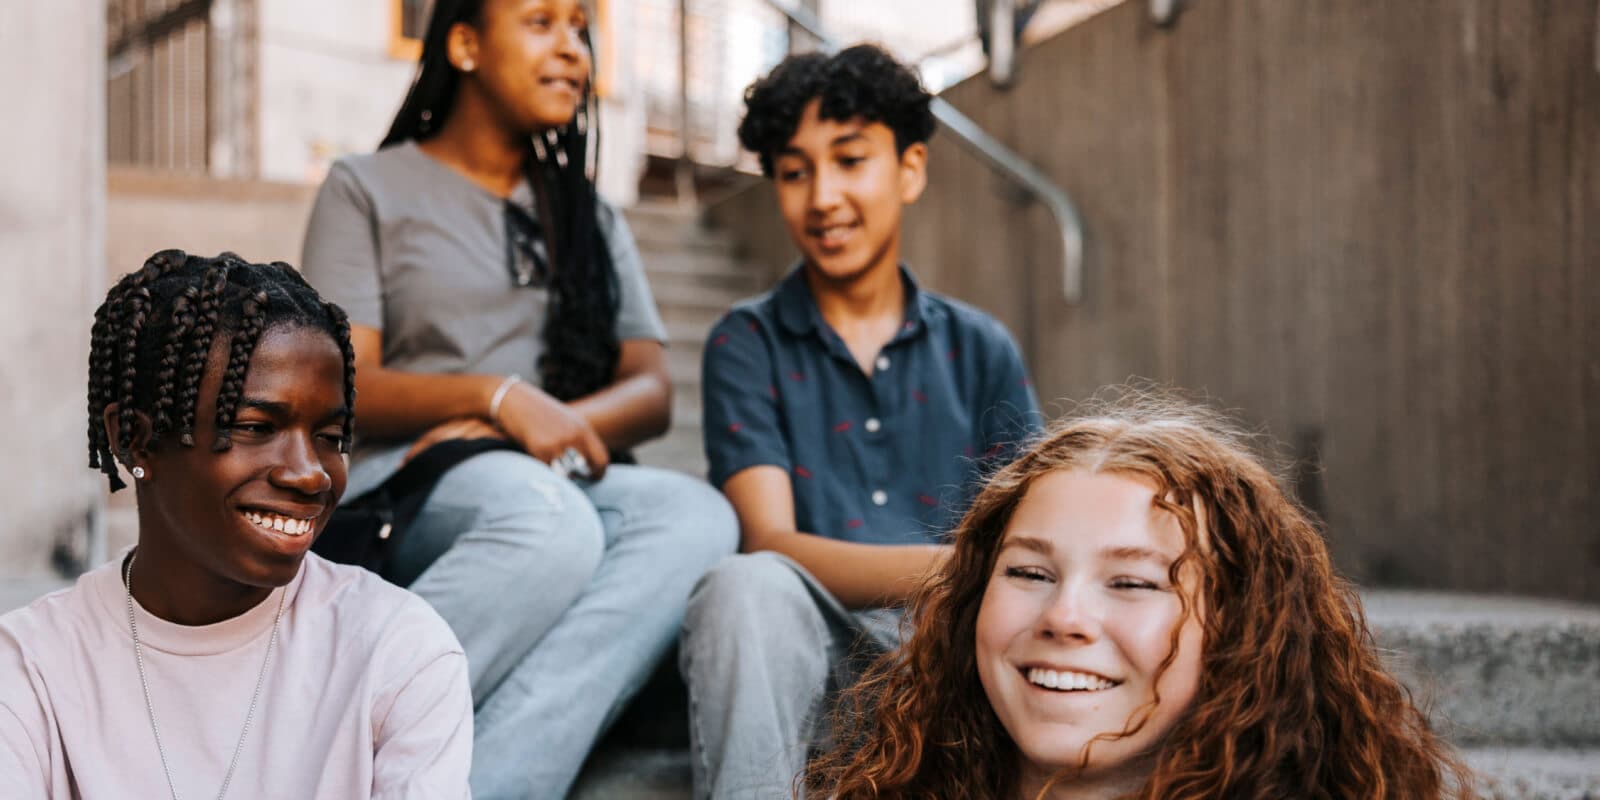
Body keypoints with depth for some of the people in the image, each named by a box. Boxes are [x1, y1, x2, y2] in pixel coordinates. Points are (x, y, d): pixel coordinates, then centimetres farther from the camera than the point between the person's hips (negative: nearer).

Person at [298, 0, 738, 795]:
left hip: (559, 487, 4)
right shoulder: (367, 188, 12)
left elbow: (651, 391, 11)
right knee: (546, 518, -40)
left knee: (697, 514, -32)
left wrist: (553, 425, -11)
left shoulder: (589, 217, 25)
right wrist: (498, 396, -18)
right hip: (402, 490, -4)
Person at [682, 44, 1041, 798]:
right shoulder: (747, 344, 8)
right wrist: (945, 566, -25)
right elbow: (769, 543, -7)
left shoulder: (981, 350, 15)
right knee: (746, 587, -34)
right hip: (814, 648, -1)